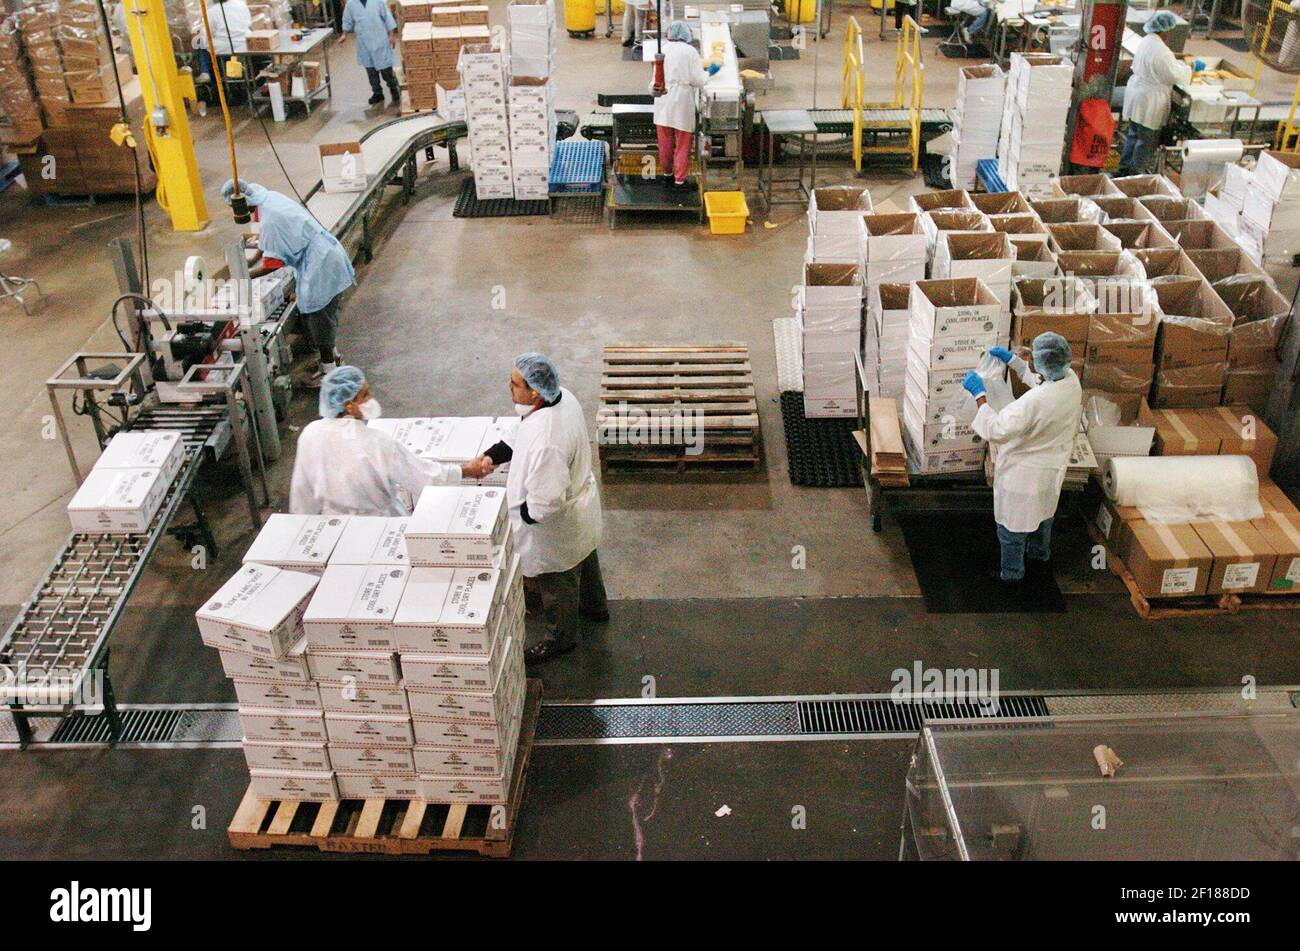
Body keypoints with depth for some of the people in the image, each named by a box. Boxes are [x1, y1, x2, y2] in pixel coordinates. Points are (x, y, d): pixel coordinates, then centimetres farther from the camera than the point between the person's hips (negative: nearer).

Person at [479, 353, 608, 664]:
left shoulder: (545, 440, -42)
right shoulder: (563, 397, -14)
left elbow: (547, 499, -35)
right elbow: (519, 438, 4)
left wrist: (520, 517, -17)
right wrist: (493, 456, -7)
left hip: (558, 524, -9)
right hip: (581, 501, 9)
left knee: (557, 581, 18)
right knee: (583, 559, 33)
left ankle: (561, 638, 43)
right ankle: (595, 607, 60)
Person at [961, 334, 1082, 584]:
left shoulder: (1035, 401, -39)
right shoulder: (1071, 381, -15)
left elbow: (996, 431, -36)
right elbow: (1041, 379, 9)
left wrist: (979, 395, -30)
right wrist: (1012, 360, 9)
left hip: (1024, 472, -8)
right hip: (1053, 466, 8)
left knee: (1012, 525, 16)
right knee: (1043, 512, 32)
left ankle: (1011, 573, 34)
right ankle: (1039, 554, 56)